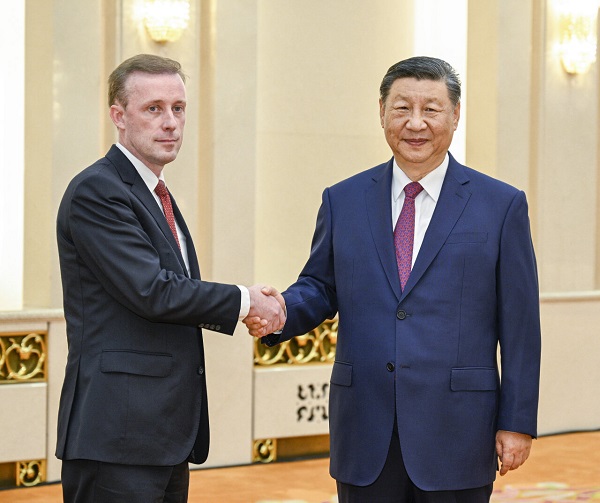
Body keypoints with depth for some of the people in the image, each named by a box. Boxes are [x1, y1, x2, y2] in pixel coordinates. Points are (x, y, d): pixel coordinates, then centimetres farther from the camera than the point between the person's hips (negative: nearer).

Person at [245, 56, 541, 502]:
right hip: (365, 434, 2)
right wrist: (282, 312, -10)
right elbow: (320, 288, 14)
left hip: (455, 433, -2)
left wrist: (517, 422, -3)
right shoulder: (343, 200, 9)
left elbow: (520, 327, 0)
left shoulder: (502, 205, 1)